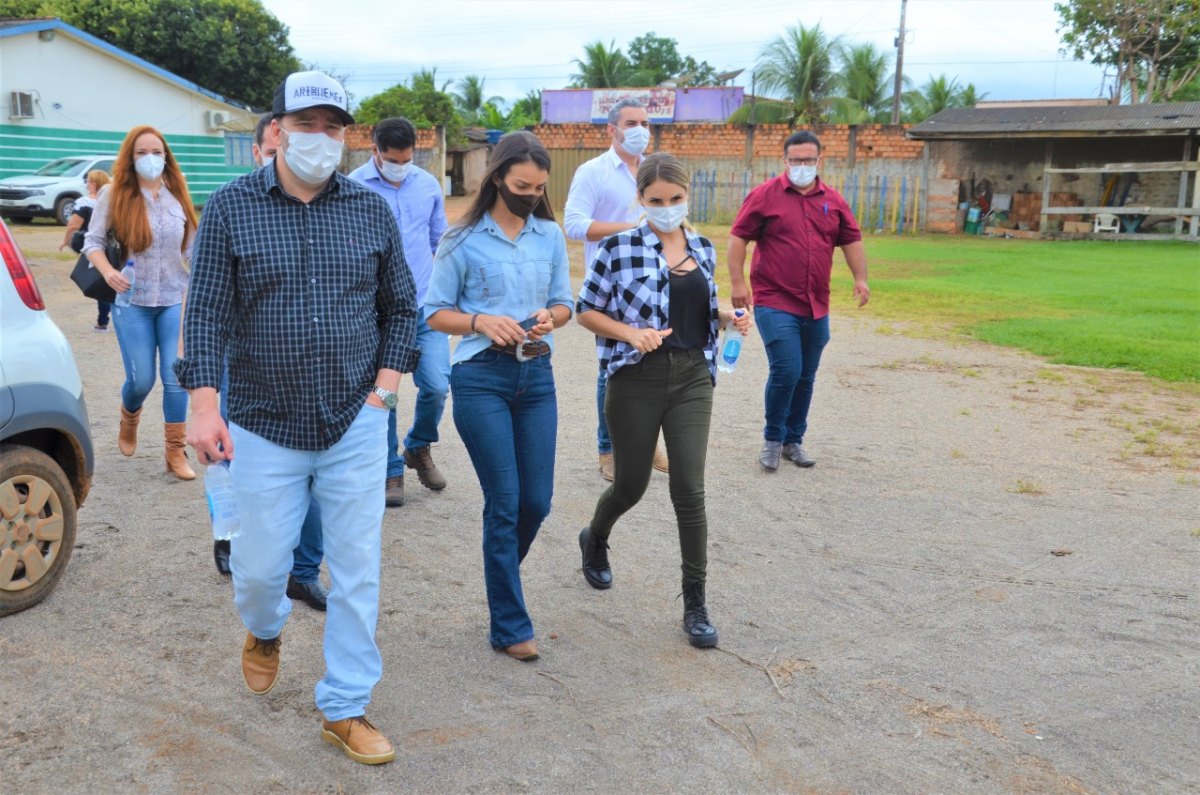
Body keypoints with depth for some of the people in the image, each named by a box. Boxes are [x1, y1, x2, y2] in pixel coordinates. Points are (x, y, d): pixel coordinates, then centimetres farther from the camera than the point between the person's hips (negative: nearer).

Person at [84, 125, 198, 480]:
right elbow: (93, 241, 0)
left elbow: (190, 248, 9)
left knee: (176, 378, -3)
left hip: (174, 299, 2)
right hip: (132, 300, -2)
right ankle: (128, 419, 36)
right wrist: (108, 271, -18)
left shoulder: (178, 196, 3)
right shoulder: (114, 195, -4)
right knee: (141, 380, 0)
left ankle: (176, 452, 8)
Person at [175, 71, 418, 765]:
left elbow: (401, 308, 10)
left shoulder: (372, 210, 3)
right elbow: (208, 311, -3)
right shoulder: (232, 206, -2)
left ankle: (346, 709, 21)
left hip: (357, 427, 1)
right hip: (265, 428, -1)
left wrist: (384, 389, 0)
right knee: (260, 568, 8)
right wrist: (205, 404, -11)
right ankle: (265, 632, 45)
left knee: (358, 571, 5)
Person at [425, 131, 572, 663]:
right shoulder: (463, 241, -4)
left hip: (537, 377, 4)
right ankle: (509, 627, 11)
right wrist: (481, 322, -18)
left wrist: (550, 316, -10)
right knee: (504, 504, -2)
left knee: (537, 501, 7)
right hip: (481, 378, -4)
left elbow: (564, 304, 13)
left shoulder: (551, 236, 7)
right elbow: (435, 313, 0)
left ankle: (501, 576, 37)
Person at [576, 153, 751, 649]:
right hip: (637, 380, -3)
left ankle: (695, 603, 7)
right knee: (631, 484, 11)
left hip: (692, 379, 3)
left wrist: (729, 319, -1)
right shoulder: (619, 248, -7)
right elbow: (586, 312, -2)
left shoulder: (704, 250, 7)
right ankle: (595, 539, 46)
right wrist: (630, 332, -18)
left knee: (689, 489, -3)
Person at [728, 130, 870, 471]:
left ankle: (793, 440, 24)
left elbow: (851, 240, 17)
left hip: (816, 307, 5)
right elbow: (739, 237, -2)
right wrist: (737, 282, -9)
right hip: (775, 303, -5)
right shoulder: (766, 194, -2)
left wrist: (861, 278, 7)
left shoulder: (833, 200, 10)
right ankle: (772, 439, 6)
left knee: (806, 378, 10)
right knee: (786, 370, -13)